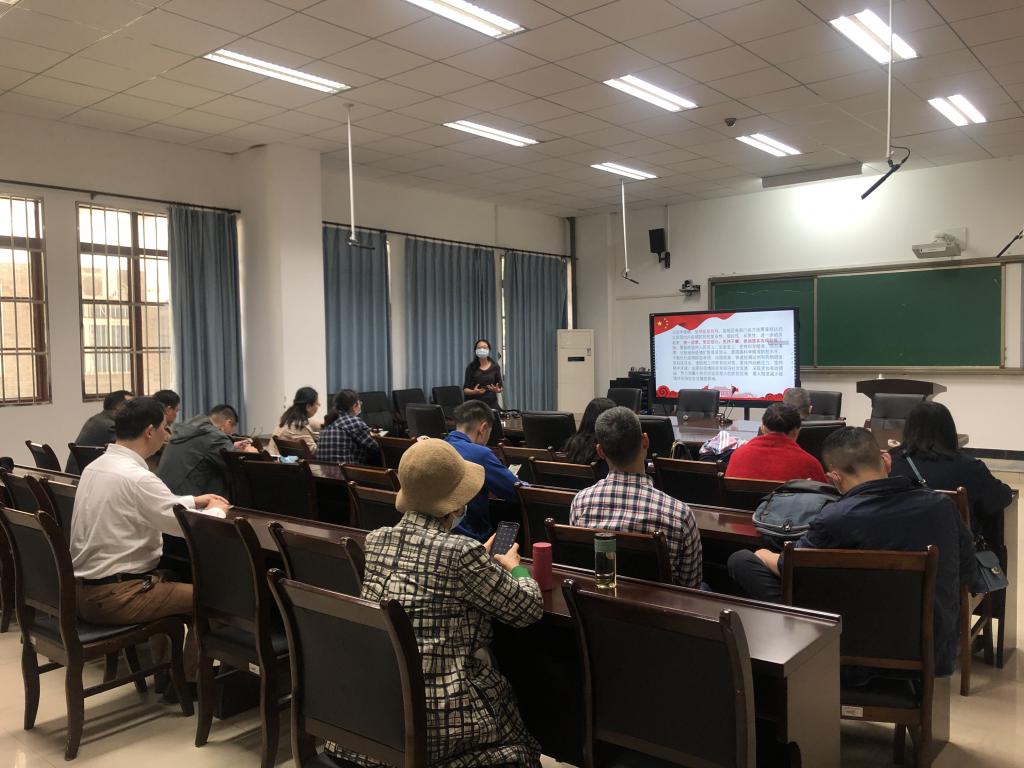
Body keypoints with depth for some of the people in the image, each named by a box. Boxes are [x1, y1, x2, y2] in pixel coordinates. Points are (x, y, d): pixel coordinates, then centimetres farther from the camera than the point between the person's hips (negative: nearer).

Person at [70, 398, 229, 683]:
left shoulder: (95, 467, 5)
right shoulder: (137, 477, -23)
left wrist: (194, 500, 23)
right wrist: (215, 510, 2)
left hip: (84, 587, 10)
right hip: (113, 596, -10)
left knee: (168, 577, 29)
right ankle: (187, 679, 18)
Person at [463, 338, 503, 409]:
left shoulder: (495, 367, 3)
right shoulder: (471, 367, 0)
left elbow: (501, 387, 8)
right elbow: (465, 389, 0)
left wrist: (497, 390, -14)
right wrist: (473, 392, -20)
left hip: (492, 403, 1)